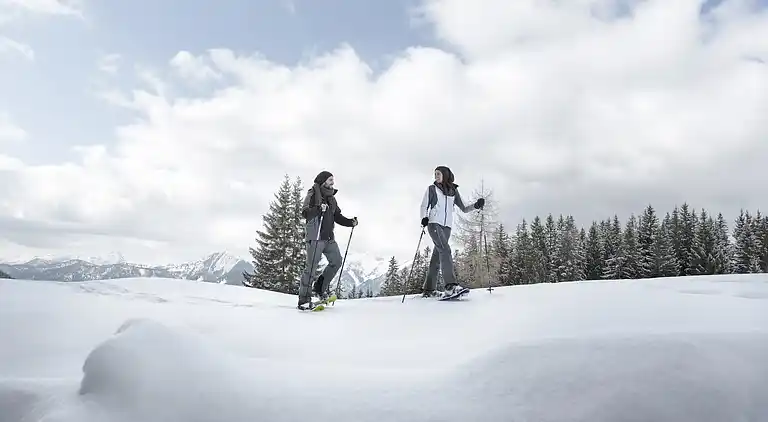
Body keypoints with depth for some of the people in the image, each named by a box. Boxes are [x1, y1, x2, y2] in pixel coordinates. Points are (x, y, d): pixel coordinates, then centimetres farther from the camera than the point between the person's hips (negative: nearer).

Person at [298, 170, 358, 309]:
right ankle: (304, 299, -2)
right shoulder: (313, 194, -4)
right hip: (315, 236, -8)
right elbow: (305, 213, -15)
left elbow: (337, 216, 22)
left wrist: (350, 222, 8)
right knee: (311, 266, -8)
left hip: (329, 237, 8)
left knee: (336, 261, 3)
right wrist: (318, 209, -32)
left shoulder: (331, 198, 19)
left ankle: (320, 288, 17)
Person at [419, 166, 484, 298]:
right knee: (445, 249, -24)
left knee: (437, 257, 4)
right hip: (434, 223, -4)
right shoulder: (432, 189, 9)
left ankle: (428, 289, 11)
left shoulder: (453, 191, 16)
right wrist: (424, 217, -12)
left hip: (447, 226, 4)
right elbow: (424, 206, 7)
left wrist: (476, 205, -2)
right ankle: (450, 285, -34)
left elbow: (464, 208, 15)